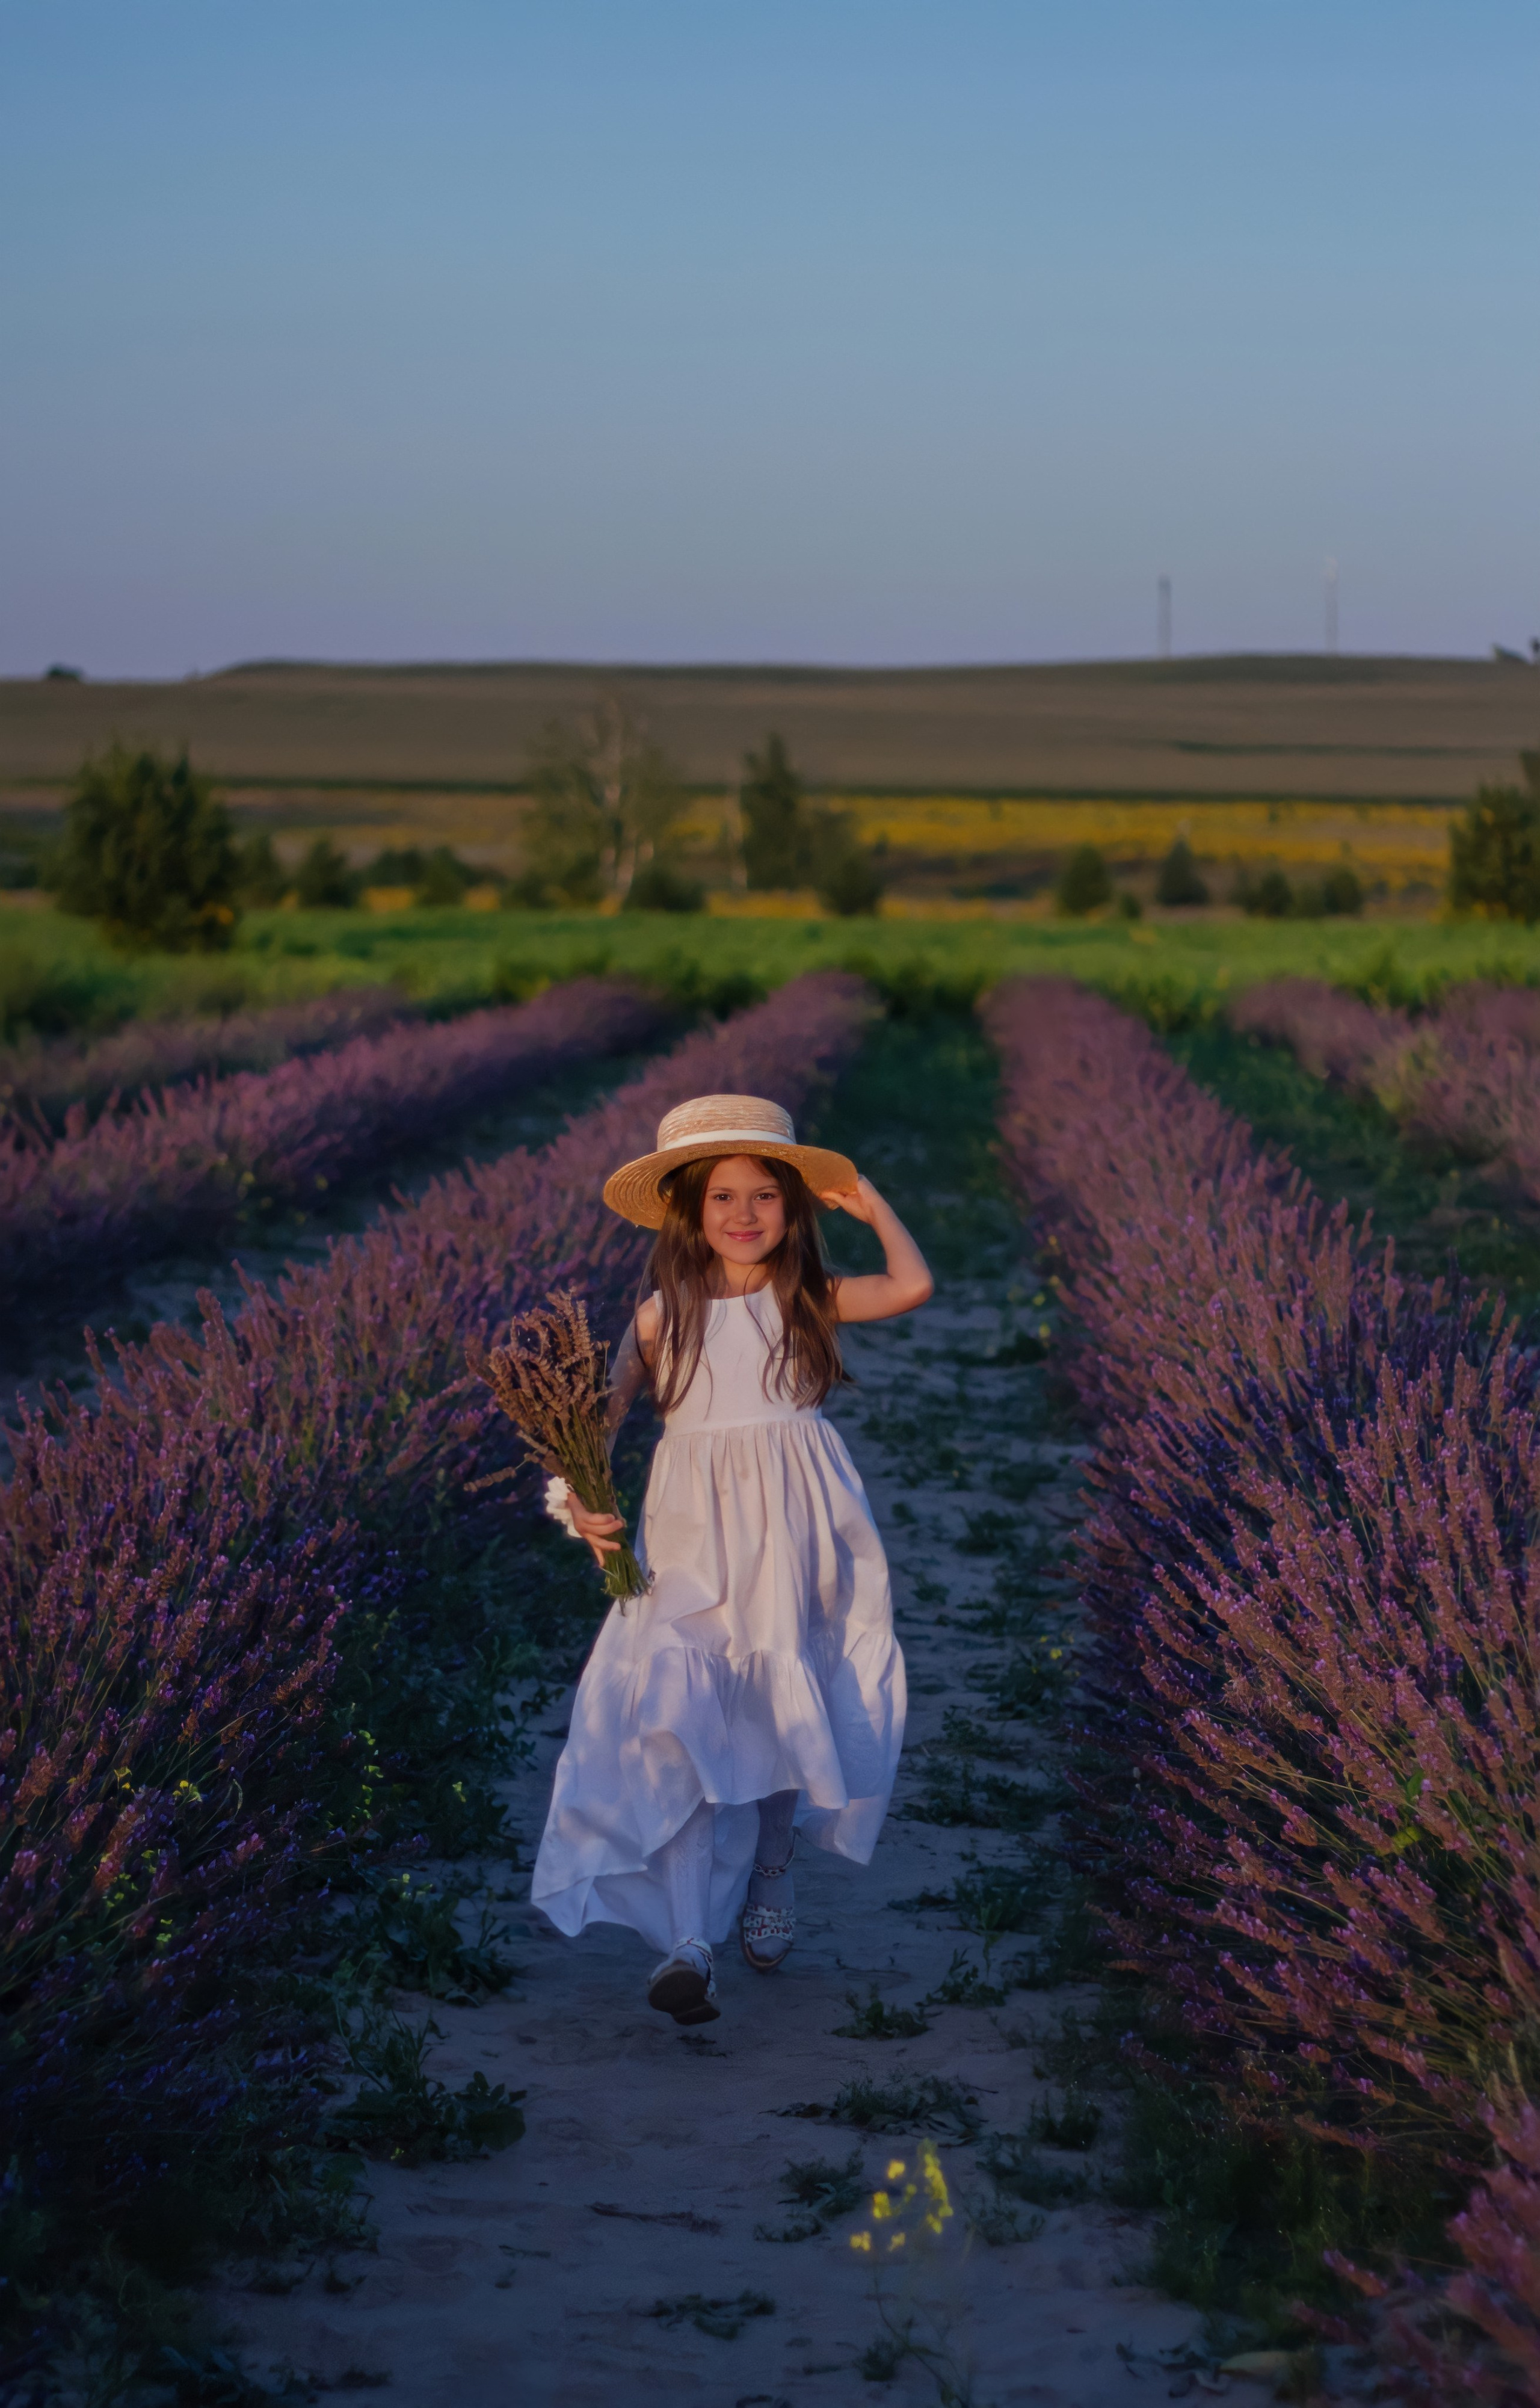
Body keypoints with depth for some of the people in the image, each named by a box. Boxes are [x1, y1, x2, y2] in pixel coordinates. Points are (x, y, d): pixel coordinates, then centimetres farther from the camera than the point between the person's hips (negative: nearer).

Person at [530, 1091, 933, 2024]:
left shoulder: (811, 1300, 3)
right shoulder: (666, 1313, 4)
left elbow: (914, 1287, -13)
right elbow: (606, 1412, 3)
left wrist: (871, 1203, 1)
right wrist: (579, 1494, -15)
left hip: (797, 1539, 1)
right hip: (693, 1542, 0)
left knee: (785, 1715, 7)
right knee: (681, 1723, -13)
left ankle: (772, 1873, 37)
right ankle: (689, 1944, -18)